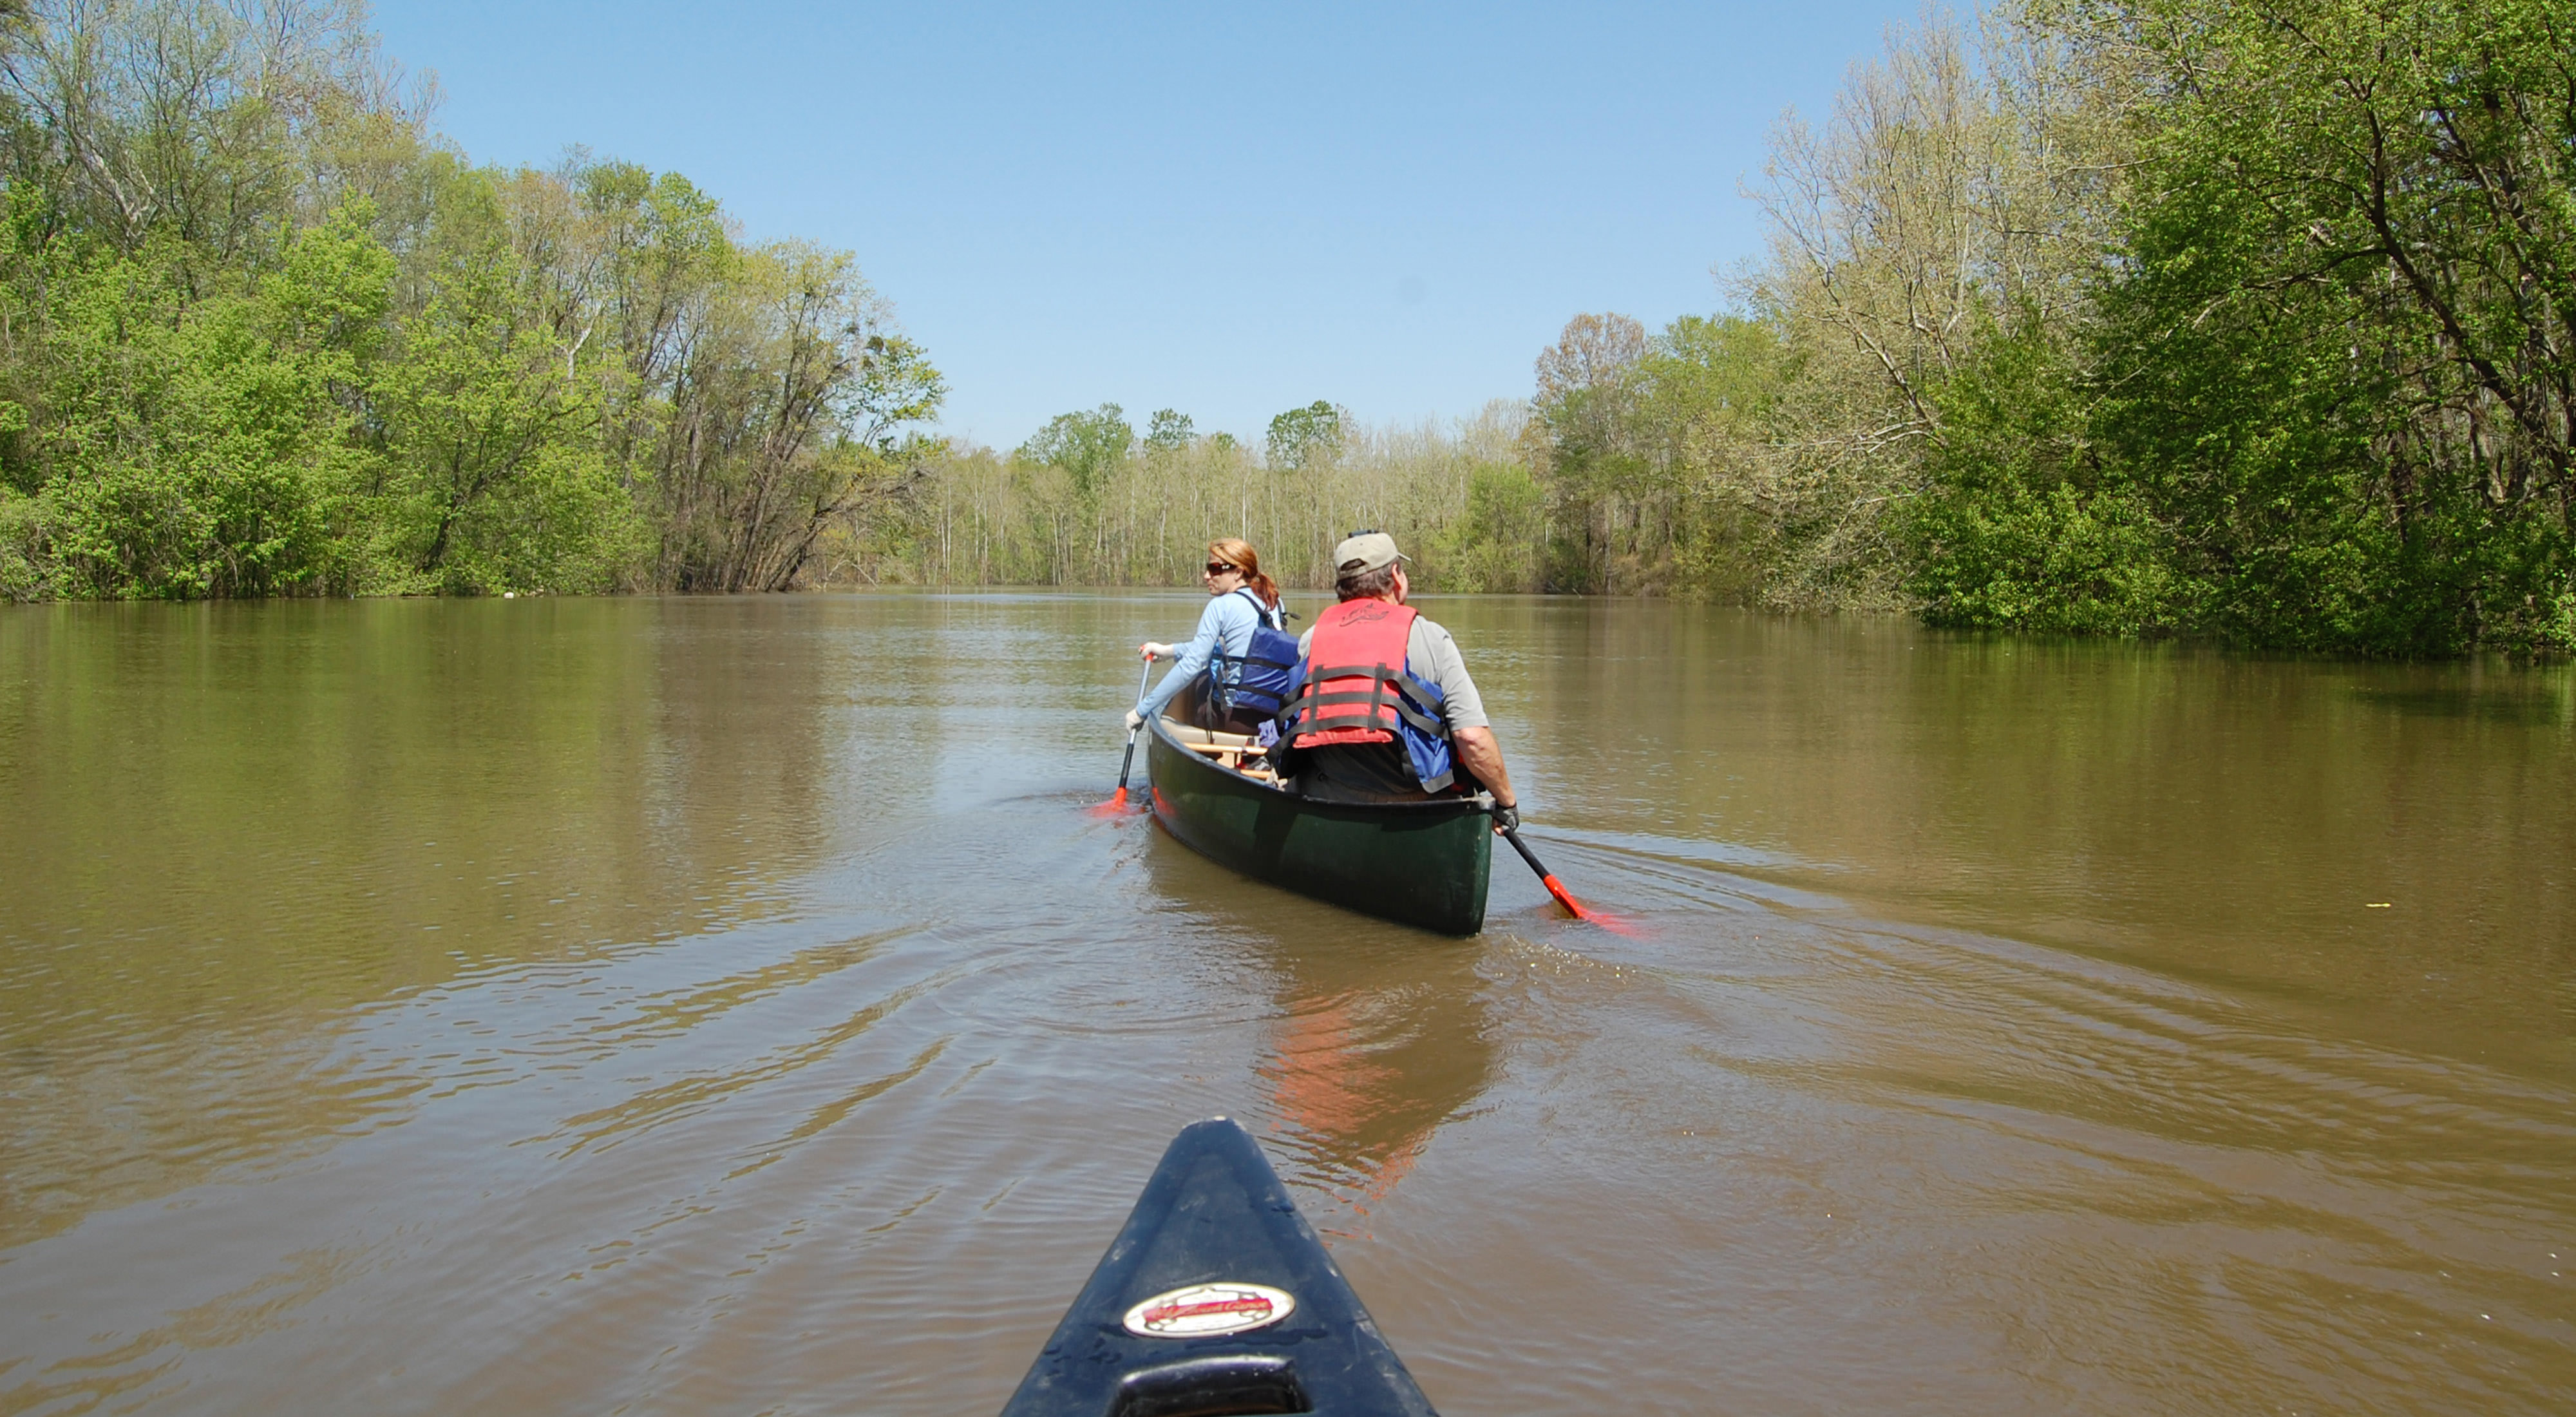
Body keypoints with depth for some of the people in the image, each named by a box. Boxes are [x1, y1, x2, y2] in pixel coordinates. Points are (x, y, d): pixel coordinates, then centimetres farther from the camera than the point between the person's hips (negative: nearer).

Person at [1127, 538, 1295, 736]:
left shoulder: (1221, 605, -10)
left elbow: (1191, 665, -13)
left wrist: (1142, 710, -9)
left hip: (1235, 717, -7)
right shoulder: (1273, 602, 11)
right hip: (1275, 717, 7)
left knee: (1157, 702, 16)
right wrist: (1168, 650, 28)